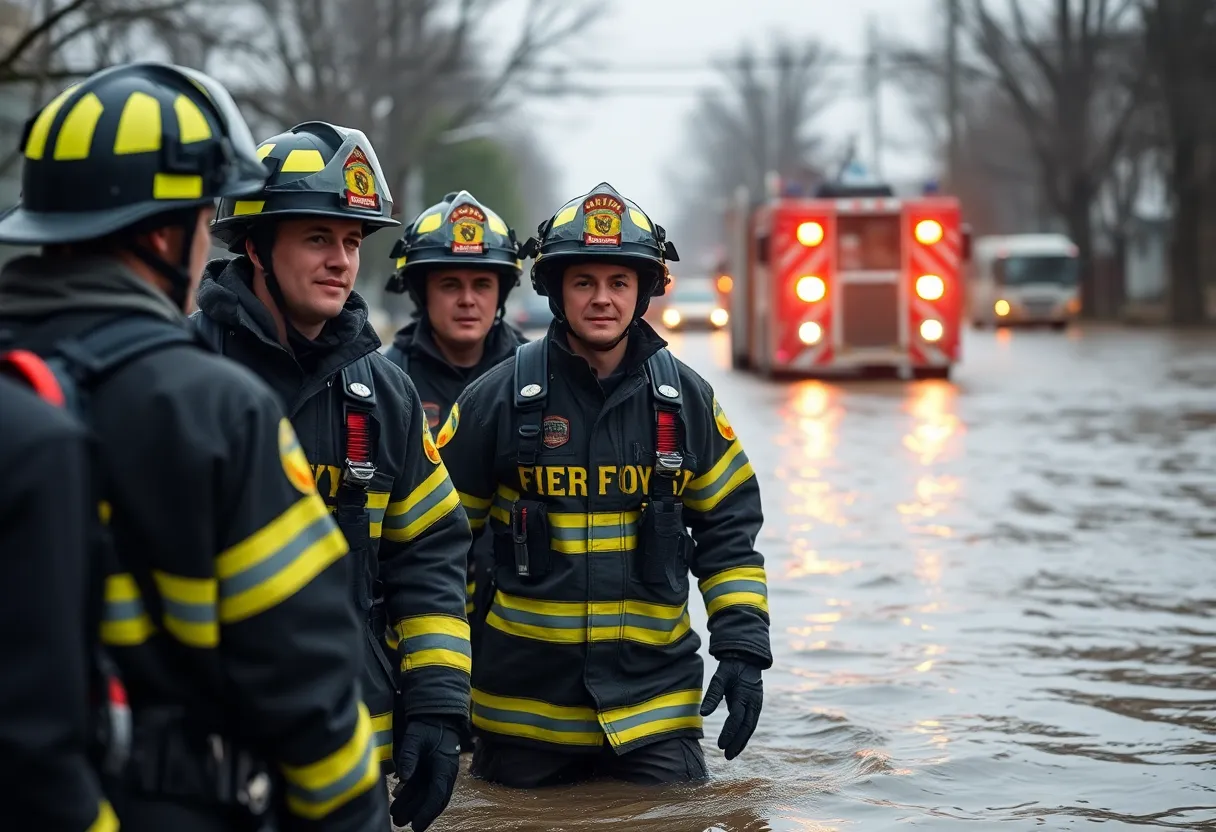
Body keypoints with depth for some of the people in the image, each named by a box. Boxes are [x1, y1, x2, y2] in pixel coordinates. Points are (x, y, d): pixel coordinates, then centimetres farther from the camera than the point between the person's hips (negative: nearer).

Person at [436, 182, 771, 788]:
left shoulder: (686, 400, 3)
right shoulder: (499, 397, -3)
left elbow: (729, 530, 8)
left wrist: (742, 649, -1)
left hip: (653, 695, 1)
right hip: (522, 703, -1)